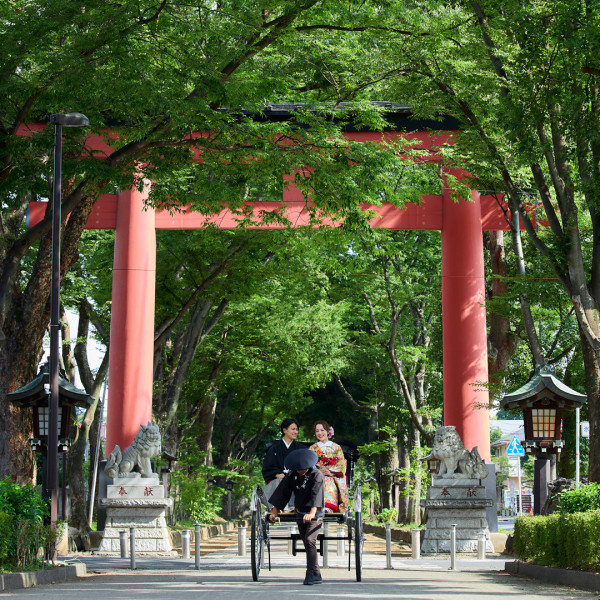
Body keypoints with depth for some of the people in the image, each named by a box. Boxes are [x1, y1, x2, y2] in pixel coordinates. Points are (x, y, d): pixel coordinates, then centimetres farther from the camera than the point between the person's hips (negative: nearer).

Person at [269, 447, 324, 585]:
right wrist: (274, 512, -3)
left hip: (315, 515, -6)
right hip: (300, 515, 6)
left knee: (310, 541, -20)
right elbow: (282, 493, 2)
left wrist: (312, 513, -41)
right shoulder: (292, 475, 0)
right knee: (308, 544, 8)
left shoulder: (317, 475, -16)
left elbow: (316, 495, -28)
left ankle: (311, 574, -20)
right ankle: (316, 576, 15)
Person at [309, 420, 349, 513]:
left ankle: (327, 509, -47)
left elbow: (342, 465, 8)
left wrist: (331, 472, -9)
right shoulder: (313, 448, 21)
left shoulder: (336, 447, 16)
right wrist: (319, 471, -8)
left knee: (329, 487, -36)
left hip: (333, 478, -1)